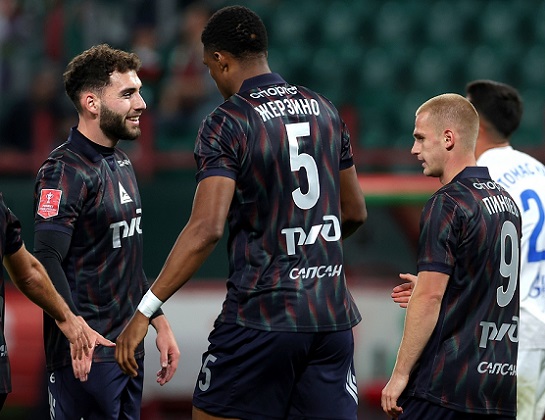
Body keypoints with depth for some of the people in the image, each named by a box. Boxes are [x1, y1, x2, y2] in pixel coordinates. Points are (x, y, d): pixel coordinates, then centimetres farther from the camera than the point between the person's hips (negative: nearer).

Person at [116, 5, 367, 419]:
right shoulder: (324, 110, 10)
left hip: (260, 317, -5)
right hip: (332, 315, 5)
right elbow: (355, 212, 18)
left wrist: (145, 312, -18)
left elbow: (207, 229, -19)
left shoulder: (226, 123, -9)